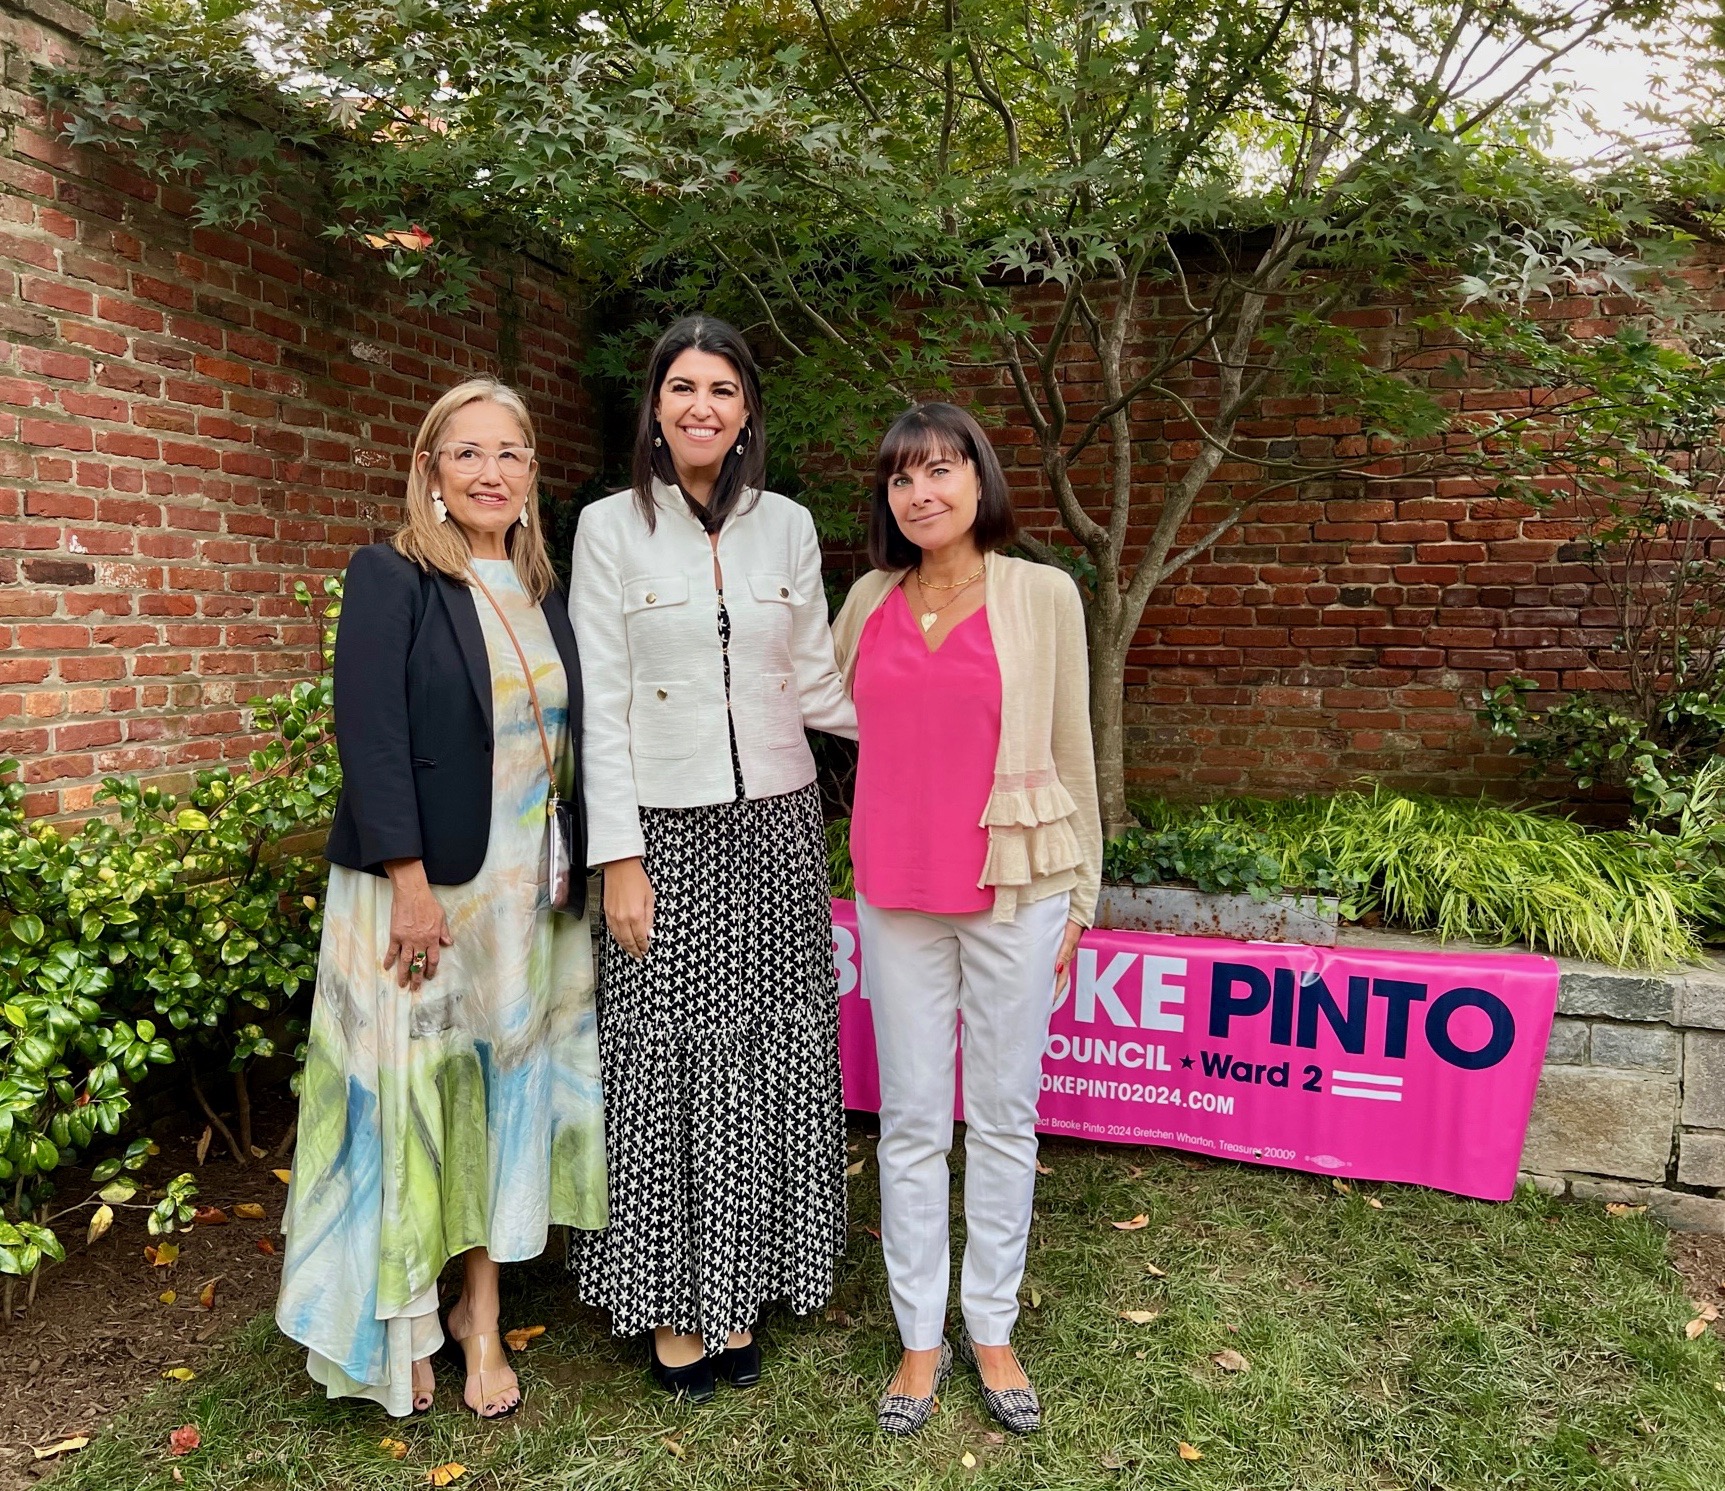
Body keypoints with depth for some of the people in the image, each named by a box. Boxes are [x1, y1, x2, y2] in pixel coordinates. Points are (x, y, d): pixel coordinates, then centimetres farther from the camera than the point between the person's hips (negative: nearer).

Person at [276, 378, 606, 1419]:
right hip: (422, 889, -5)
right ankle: (398, 1324, 24)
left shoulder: (542, 591, 9)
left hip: (526, 896, 6)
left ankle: (480, 1312, 27)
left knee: (506, 1089, 12)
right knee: (412, 1094, 4)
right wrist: (412, 888, -20)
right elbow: (370, 739, -15)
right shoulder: (392, 579, -8)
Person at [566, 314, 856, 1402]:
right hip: (667, 829, -2)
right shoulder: (612, 528, 0)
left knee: (768, 1050, 7)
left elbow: (817, 683, 12)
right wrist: (618, 856, -9)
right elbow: (600, 705, -4)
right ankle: (670, 1303, 20)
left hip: (776, 822, 3)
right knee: (668, 1053, 2)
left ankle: (737, 1289, 24)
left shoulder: (789, 526, 7)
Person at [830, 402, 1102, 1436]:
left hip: (1017, 889, -2)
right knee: (912, 1120, 9)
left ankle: (993, 1330, 26)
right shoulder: (869, 599, 5)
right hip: (897, 894, 3)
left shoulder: (1043, 595, -2)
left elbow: (1071, 752, 1)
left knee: (1003, 1116, 9)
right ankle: (921, 1337, 24)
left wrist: (1080, 896, 3)